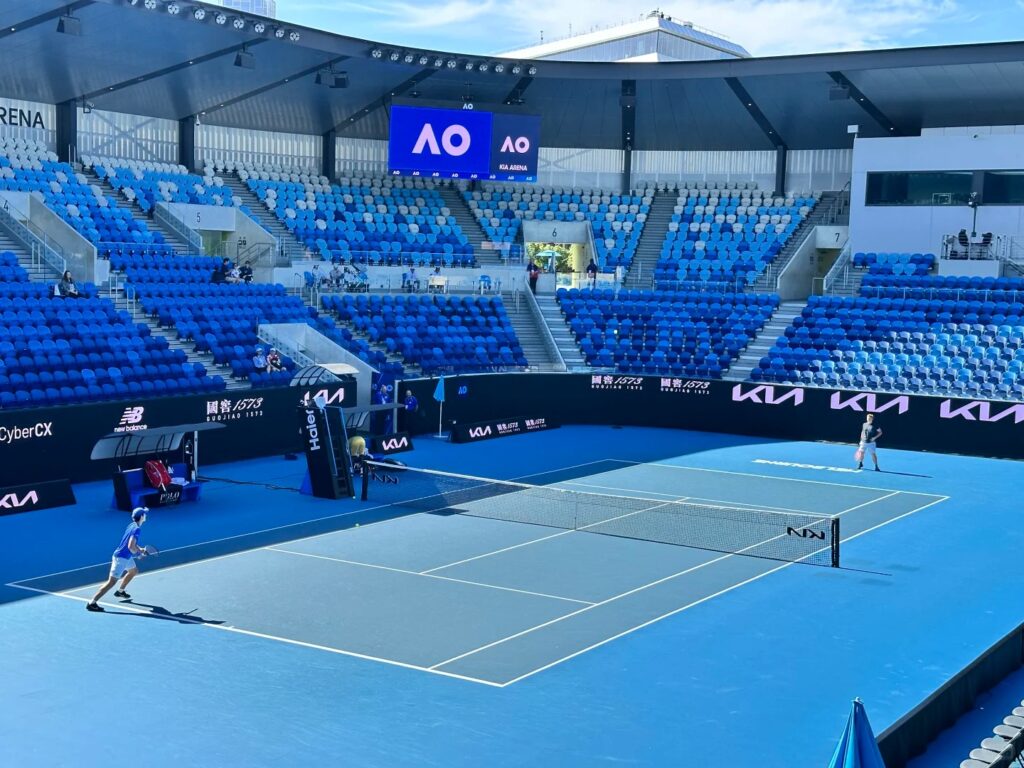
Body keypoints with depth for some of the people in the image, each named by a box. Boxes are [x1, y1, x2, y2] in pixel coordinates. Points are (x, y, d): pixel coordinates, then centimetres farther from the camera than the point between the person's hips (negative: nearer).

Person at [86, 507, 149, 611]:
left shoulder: (132, 525, 7)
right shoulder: (136, 529, -21)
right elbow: (131, 546, -29)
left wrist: (140, 549, 8)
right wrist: (138, 554, -11)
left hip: (126, 557, 10)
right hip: (121, 558, -10)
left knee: (134, 571, 32)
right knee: (112, 582, -11)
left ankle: (120, 591, 47)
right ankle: (92, 603, -13)